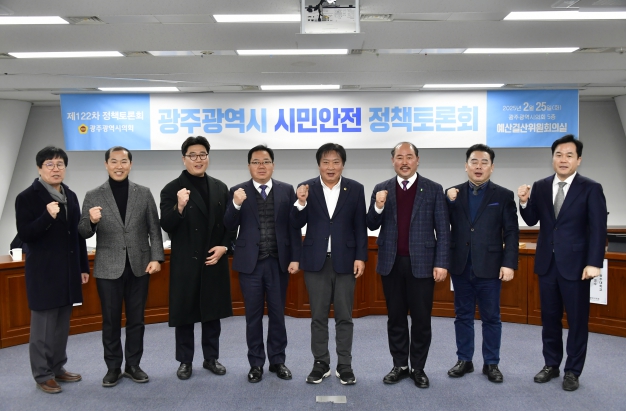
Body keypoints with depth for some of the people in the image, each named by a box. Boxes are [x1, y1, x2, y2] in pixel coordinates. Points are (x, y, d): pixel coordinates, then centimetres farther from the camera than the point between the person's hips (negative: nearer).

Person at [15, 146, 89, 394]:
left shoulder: (70, 196, 10)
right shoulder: (27, 197, -7)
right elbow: (25, 235, -13)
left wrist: (84, 267, 13)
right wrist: (47, 216, -28)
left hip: (68, 270, 6)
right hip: (43, 272, -6)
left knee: (62, 325, 13)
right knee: (43, 326, 3)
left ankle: (58, 368, 26)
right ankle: (43, 375, 15)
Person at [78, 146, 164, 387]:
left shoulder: (144, 193, 4)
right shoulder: (93, 196, 1)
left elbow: (154, 229, 3)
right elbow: (84, 233, -1)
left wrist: (156, 257, -7)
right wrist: (91, 221, -22)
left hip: (139, 266, 1)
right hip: (108, 268, -1)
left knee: (136, 319, 10)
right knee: (111, 321, 8)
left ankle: (133, 365, 24)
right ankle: (113, 367, 23)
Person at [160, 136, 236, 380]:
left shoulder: (220, 188, 8)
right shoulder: (172, 189, -5)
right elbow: (166, 226, -12)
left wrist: (224, 246, -4)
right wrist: (179, 207, -29)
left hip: (214, 261, 4)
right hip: (185, 263, -3)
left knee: (213, 311, 12)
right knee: (185, 312, 6)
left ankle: (211, 358, 26)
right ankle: (185, 361, 22)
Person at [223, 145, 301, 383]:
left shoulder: (286, 190, 3)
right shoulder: (238, 192, 1)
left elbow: (293, 226, 1)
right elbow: (230, 227, -5)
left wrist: (295, 258, -4)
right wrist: (236, 205, -23)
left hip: (279, 262, 1)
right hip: (250, 263, 0)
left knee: (277, 314, 10)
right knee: (253, 316, 8)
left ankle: (277, 361, 25)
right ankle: (256, 363, 21)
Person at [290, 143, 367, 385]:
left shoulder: (355, 189, 1)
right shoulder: (307, 188, 1)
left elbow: (360, 227, 1)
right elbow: (297, 225, -2)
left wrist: (360, 257, -5)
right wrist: (301, 203, -19)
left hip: (345, 260, 0)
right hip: (316, 261, 0)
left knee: (344, 317, 7)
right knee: (318, 316, 8)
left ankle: (344, 366, 18)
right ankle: (321, 364, 19)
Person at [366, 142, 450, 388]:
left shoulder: (433, 190, 0)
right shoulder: (381, 190, 6)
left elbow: (443, 230, -2)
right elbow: (372, 226, 3)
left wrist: (441, 263, -9)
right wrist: (378, 207, -16)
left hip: (421, 263, -2)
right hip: (391, 263, 2)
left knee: (421, 319, 5)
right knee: (395, 317, 10)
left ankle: (418, 368, 20)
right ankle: (400, 365, 23)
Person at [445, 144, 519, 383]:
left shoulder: (503, 196, 0)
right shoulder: (453, 194, 6)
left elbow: (511, 233, -3)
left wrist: (509, 263, -11)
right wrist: (448, 202, -12)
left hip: (489, 267, -2)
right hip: (461, 266, 2)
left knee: (491, 317, 8)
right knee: (463, 316, 12)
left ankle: (491, 364, 21)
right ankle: (464, 360, 24)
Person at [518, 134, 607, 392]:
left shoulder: (591, 189, -5)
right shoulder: (540, 187, 5)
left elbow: (598, 228, -10)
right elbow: (532, 221, 6)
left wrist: (594, 263, -19)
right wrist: (524, 202, -14)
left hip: (575, 264, -3)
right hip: (547, 263, 4)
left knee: (577, 320, 7)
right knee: (549, 318, 13)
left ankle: (573, 371, 21)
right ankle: (551, 365, 27)